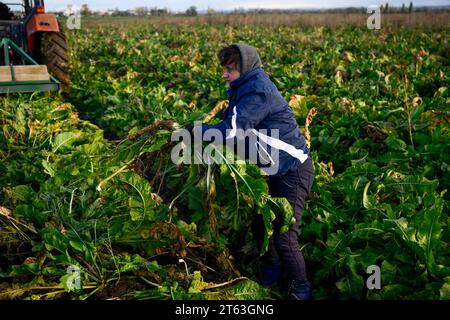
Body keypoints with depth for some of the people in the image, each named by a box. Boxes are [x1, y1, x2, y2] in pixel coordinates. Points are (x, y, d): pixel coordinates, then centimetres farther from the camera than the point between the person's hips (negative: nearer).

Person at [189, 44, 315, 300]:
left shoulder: (258, 93, -21)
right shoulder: (246, 89, 10)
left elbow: (232, 132, -27)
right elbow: (230, 123, 13)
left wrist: (197, 130, -14)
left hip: (293, 170, -10)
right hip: (274, 170, 10)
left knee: (283, 235, -9)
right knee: (259, 222, 17)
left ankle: (301, 291, 11)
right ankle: (272, 272, 39)